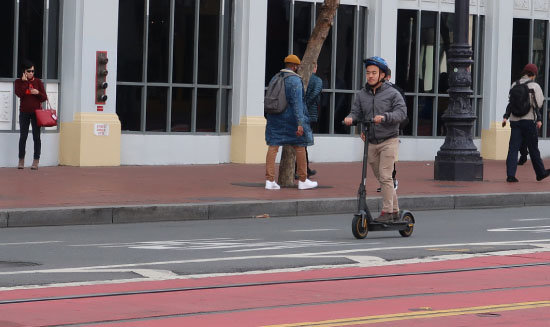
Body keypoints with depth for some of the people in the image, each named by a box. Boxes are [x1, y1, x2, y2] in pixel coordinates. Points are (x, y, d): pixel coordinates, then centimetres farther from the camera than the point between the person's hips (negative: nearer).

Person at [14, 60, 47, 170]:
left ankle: (36, 161, 1)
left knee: (36, 136, -2)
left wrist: (38, 93, -16)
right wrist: (24, 81, -14)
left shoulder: (38, 82, 4)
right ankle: (21, 161, 8)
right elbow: (20, 94, -15)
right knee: (23, 136, 1)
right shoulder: (19, 82, 3)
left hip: (36, 112, 0)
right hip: (24, 112, 0)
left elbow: (44, 98, 3)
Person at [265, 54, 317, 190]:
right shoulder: (295, 80, -11)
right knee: (300, 147, 8)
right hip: (290, 117, -5)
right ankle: (303, 180, 15)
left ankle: (270, 180, -6)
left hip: (275, 117, 6)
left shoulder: (274, 79, 10)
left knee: (273, 146, 1)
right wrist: (300, 123, -21)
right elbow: (297, 102, -18)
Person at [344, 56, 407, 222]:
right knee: (381, 177, 10)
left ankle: (387, 211, -8)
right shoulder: (361, 95, 10)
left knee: (385, 176, -13)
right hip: (371, 143, 5)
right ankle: (394, 210, 19)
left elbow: (401, 112, -12)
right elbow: (357, 112, 5)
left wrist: (384, 117, -28)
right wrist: (350, 118, -19)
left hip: (389, 141, -5)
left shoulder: (392, 93, -3)